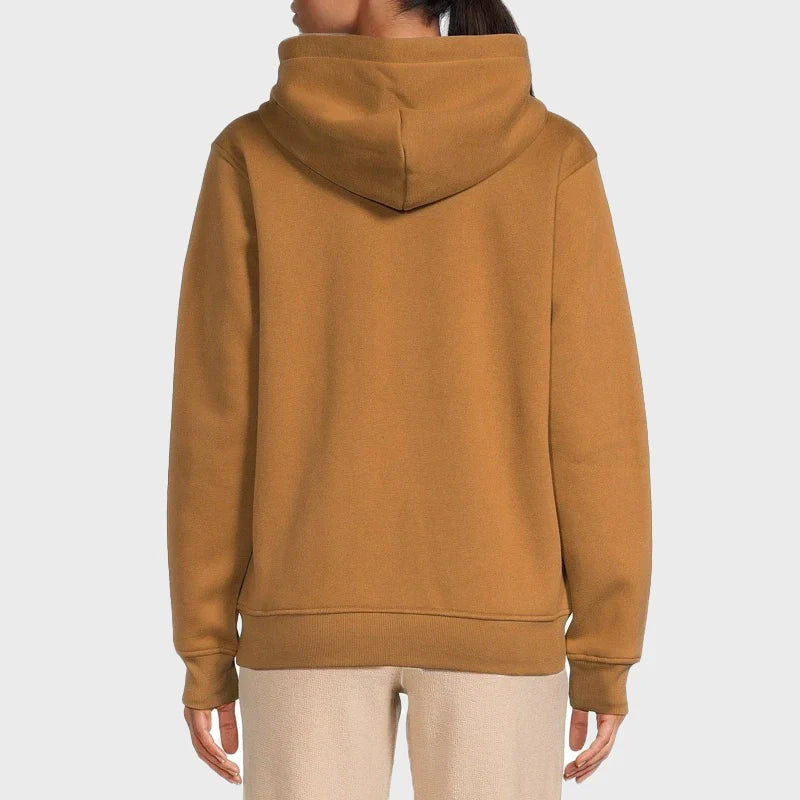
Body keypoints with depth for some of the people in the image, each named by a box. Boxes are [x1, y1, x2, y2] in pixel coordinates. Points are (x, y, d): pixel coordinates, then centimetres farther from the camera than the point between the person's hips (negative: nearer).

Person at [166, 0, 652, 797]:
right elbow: (594, 421, -6)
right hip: (494, 621, 0)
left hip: (312, 619, 0)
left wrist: (205, 650, 5)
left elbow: (214, 419, -4)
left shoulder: (252, 157, -5)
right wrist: (606, 655, 3)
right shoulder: (553, 159, -6)